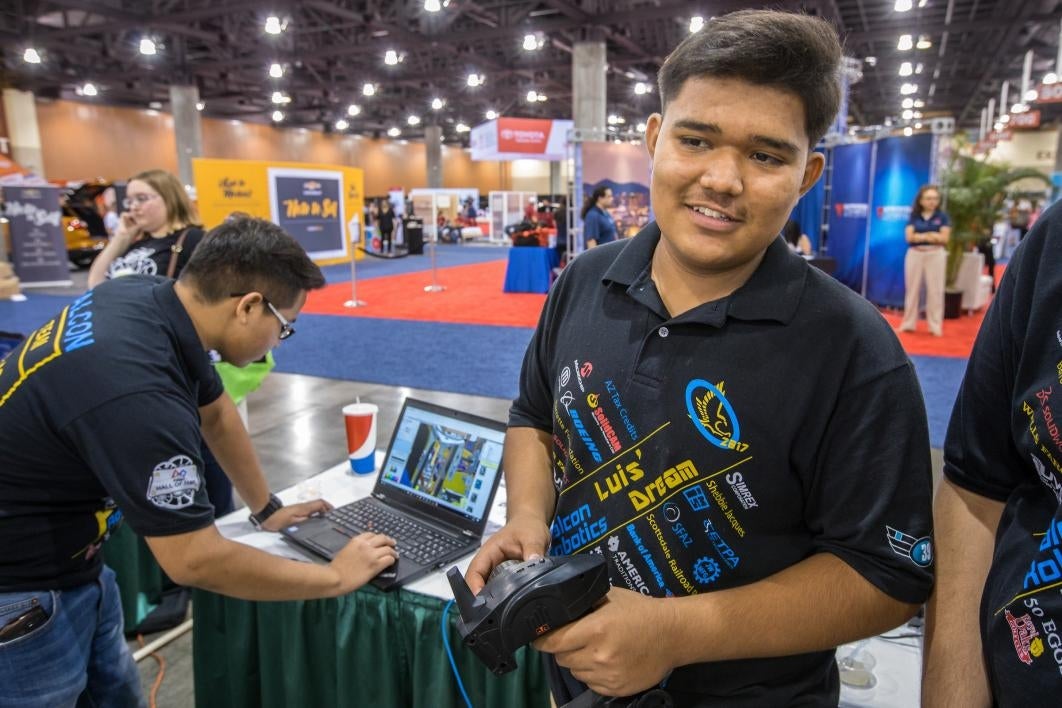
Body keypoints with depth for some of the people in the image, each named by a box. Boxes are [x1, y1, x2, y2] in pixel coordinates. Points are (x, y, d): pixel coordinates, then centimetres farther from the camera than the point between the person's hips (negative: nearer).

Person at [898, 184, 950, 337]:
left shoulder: (942, 217, 3)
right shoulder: (914, 216, 5)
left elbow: (944, 238, -6)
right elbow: (909, 236, -6)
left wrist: (920, 236, -16)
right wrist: (932, 236, -15)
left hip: (935, 255, -1)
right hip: (915, 254, 1)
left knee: (935, 290, -1)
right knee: (912, 289, 6)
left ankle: (936, 326, 5)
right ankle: (908, 324, 14)